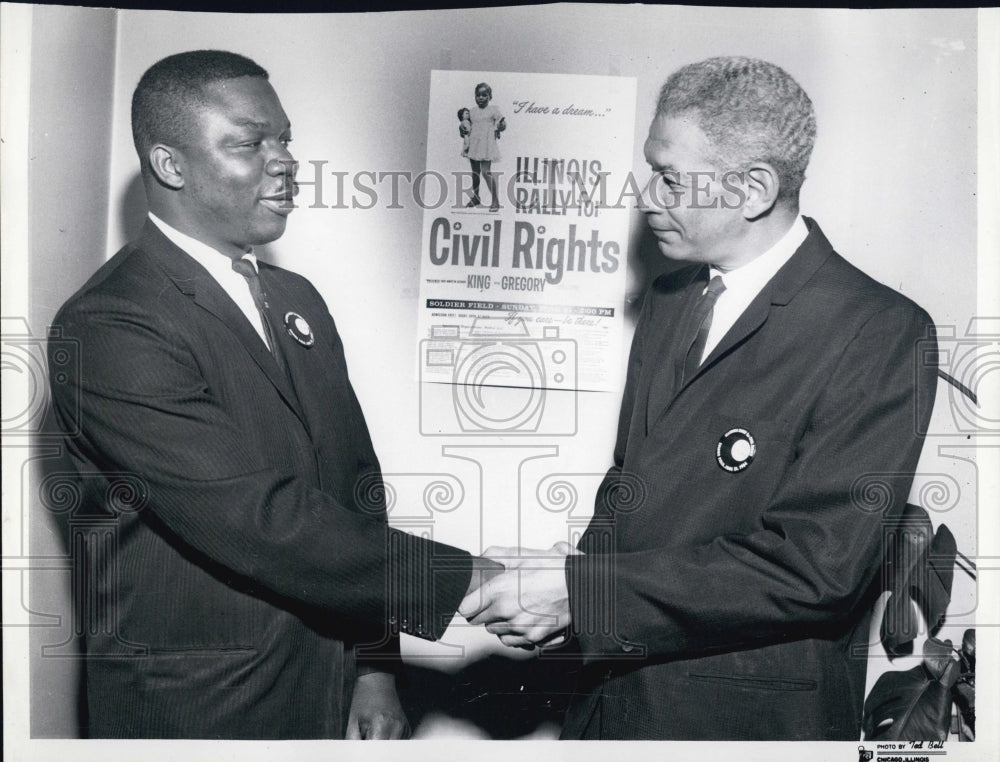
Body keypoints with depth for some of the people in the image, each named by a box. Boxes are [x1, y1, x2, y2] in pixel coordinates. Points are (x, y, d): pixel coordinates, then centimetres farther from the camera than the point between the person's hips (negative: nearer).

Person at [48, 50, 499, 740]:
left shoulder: (299, 300, 6)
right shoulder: (108, 327, -19)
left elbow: (357, 481, 7)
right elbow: (258, 522, -26)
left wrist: (375, 665, 2)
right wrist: (465, 580, -24)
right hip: (195, 707, -6)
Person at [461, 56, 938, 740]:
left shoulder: (881, 334, -17)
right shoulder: (668, 298, 5)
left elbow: (816, 567, -23)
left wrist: (581, 591, -23)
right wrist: (558, 589, -9)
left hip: (754, 719, -5)